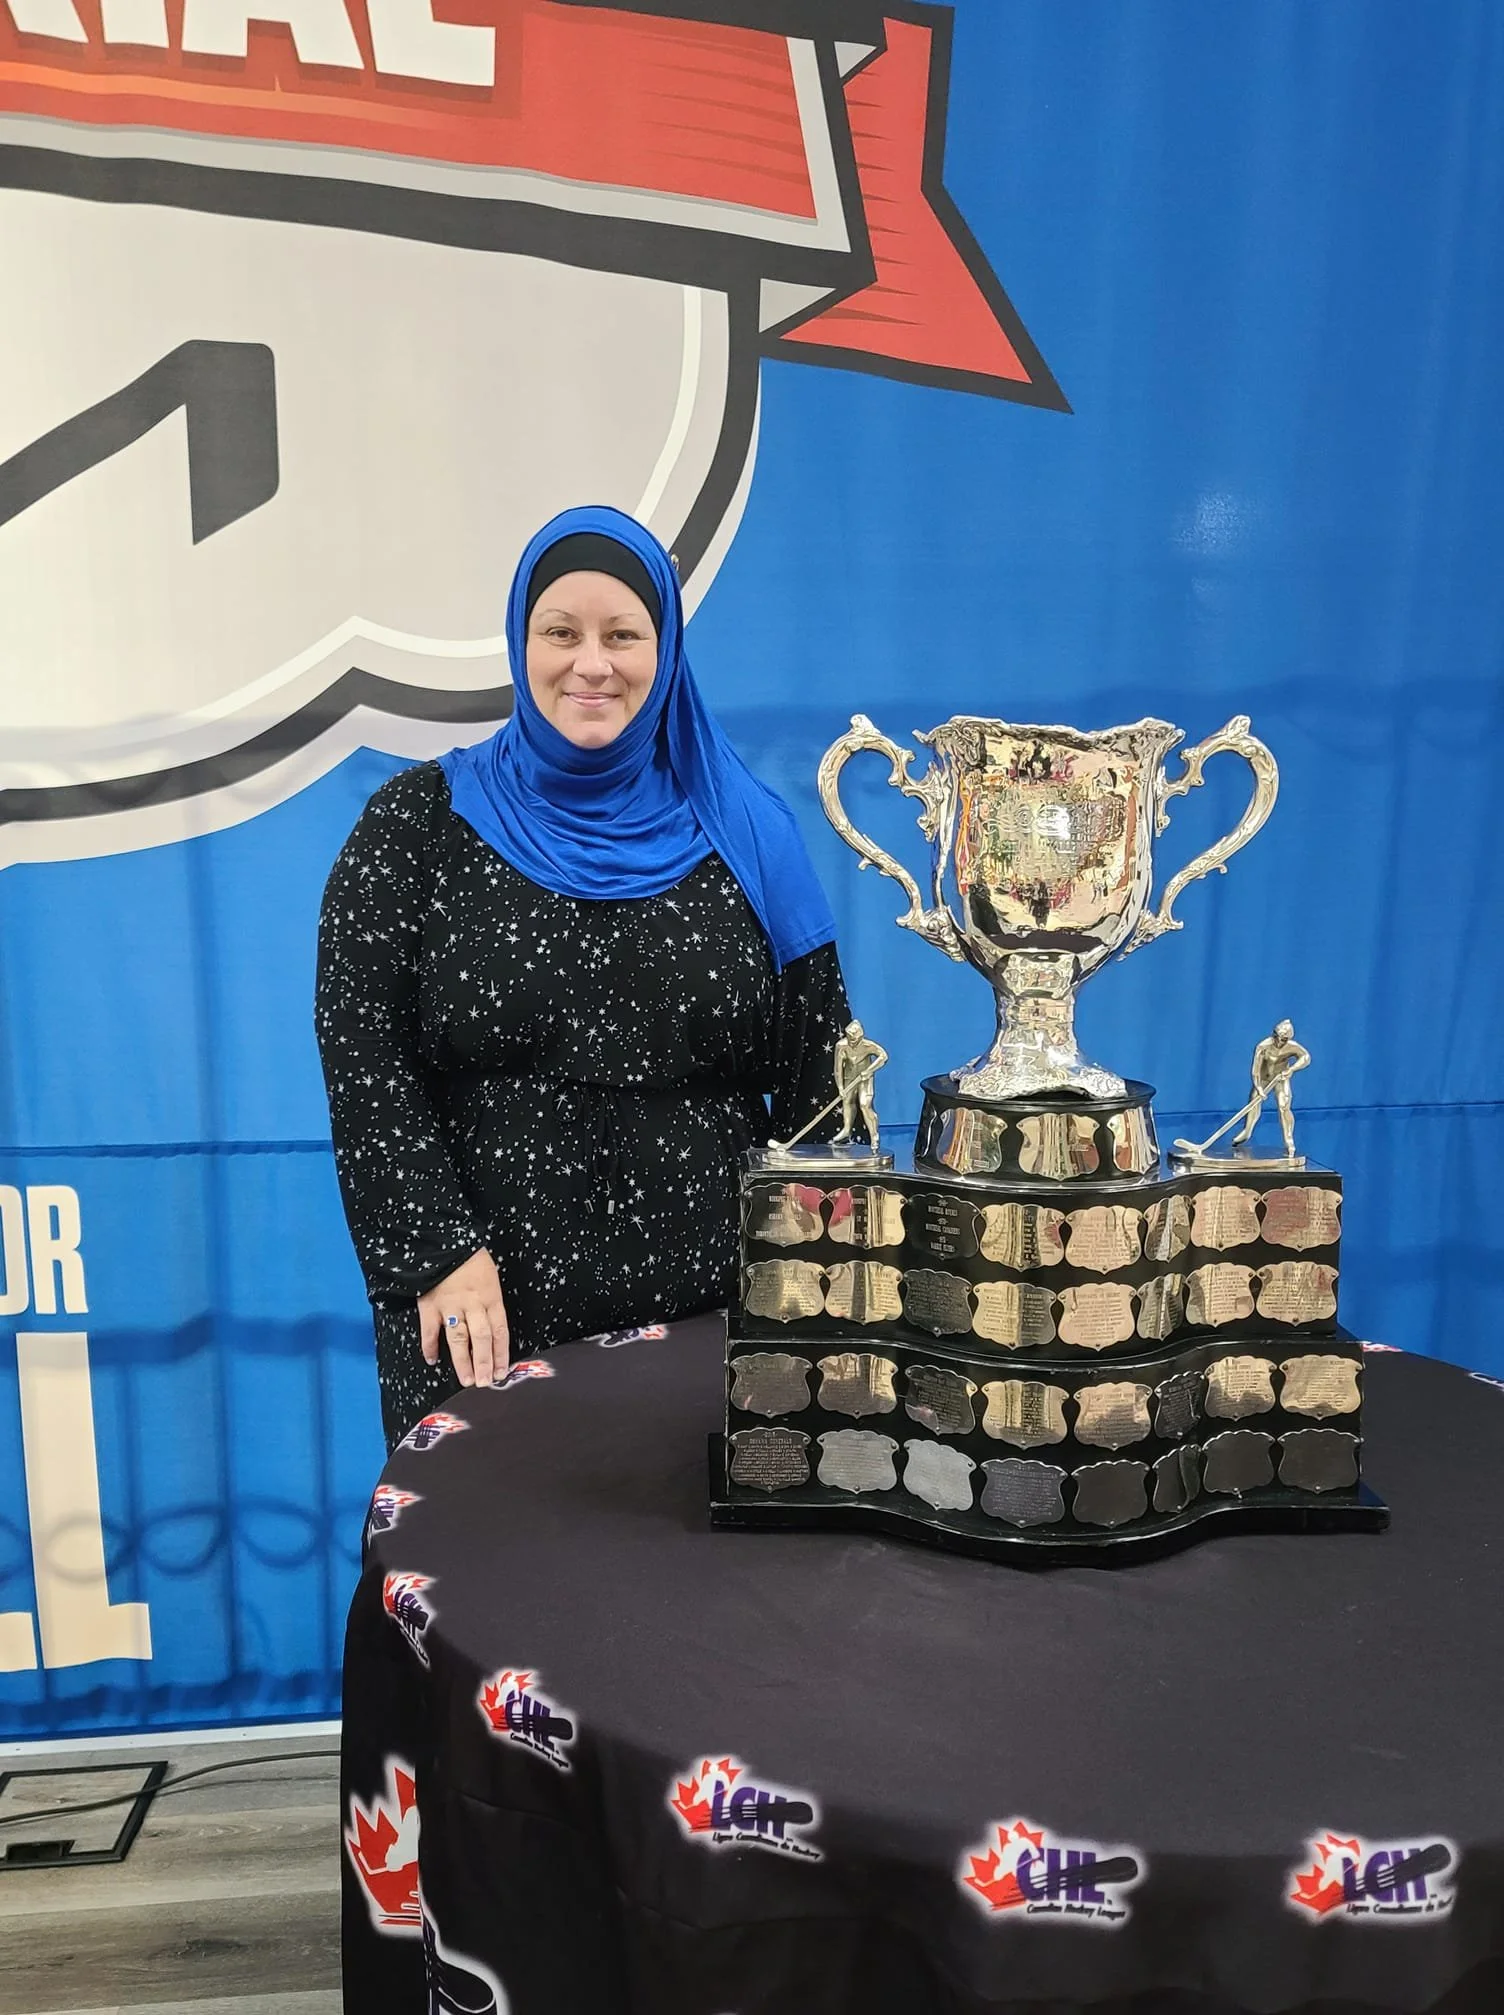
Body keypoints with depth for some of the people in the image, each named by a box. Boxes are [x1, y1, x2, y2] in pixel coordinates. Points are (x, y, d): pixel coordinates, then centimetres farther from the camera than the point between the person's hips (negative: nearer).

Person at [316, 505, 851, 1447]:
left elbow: (819, 1070, 4)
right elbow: (364, 1059, -5)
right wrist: (439, 1253, -13)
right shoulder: (418, 825, 1)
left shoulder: (745, 831, 4)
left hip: (712, 1314, 2)